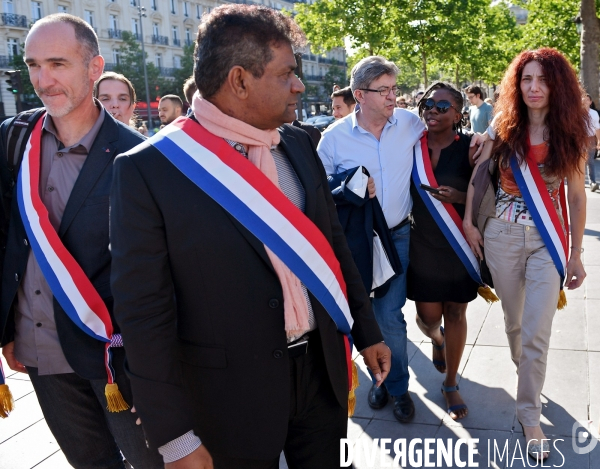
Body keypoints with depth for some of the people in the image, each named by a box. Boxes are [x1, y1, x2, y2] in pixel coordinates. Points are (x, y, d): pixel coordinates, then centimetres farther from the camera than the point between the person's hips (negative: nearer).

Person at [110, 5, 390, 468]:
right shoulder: (148, 169, -16)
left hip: (323, 370, 5)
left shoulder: (299, 144, 2)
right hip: (231, 394, -4)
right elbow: (145, 312, -14)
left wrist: (367, 332, 14)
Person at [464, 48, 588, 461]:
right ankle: (524, 372, 43)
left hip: (548, 240, -1)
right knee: (514, 320, 15)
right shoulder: (504, 129, 0)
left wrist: (576, 253, 3)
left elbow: (577, 195, 3)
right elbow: (478, 174, 10)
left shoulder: (570, 133, -1)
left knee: (538, 333, -5)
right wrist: (469, 221, 2)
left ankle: (530, 415, 10)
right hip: (502, 236, 1)